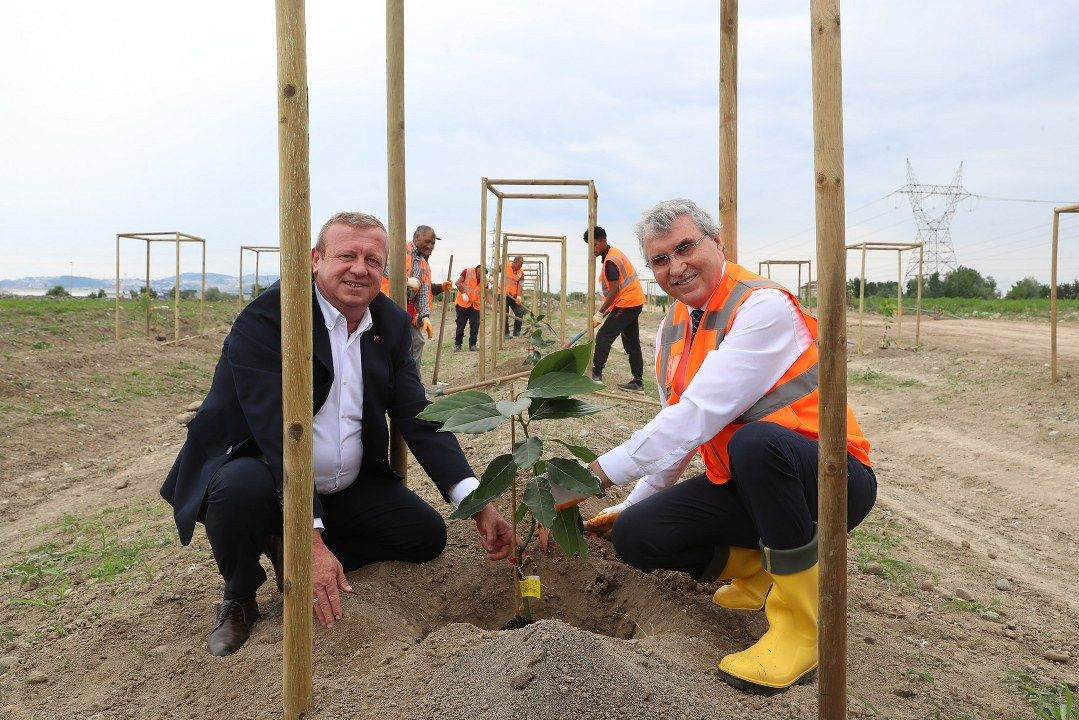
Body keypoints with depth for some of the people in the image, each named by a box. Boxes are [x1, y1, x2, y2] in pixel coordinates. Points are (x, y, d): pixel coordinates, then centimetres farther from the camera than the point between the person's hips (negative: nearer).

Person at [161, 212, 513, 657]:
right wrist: (311, 539, -37)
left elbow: (417, 418, -8)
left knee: (427, 535, -2)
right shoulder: (265, 319, -21)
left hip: (347, 486, 6)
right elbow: (278, 432, -30)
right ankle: (239, 598, -2)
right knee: (243, 488, -37)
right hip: (259, 468, -5)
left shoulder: (391, 325, -3)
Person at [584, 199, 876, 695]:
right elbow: (677, 430, 14)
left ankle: (800, 628, -20)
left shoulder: (764, 306, -20)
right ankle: (759, 567, 14)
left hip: (829, 478, -7)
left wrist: (600, 472, -25)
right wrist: (634, 503, 11)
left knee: (756, 440, -40)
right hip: (741, 485, 7)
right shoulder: (673, 328, 6)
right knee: (633, 535, -9)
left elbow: (700, 414, -28)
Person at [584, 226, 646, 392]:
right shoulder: (614, 253, 14)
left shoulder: (610, 261, -17)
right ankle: (638, 382, 12)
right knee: (632, 343, 10)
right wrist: (605, 310, 19)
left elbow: (614, 291, -21)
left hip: (626, 304, -10)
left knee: (603, 337, -5)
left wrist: (600, 314, -15)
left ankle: (596, 374, -1)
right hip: (635, 303, 10)